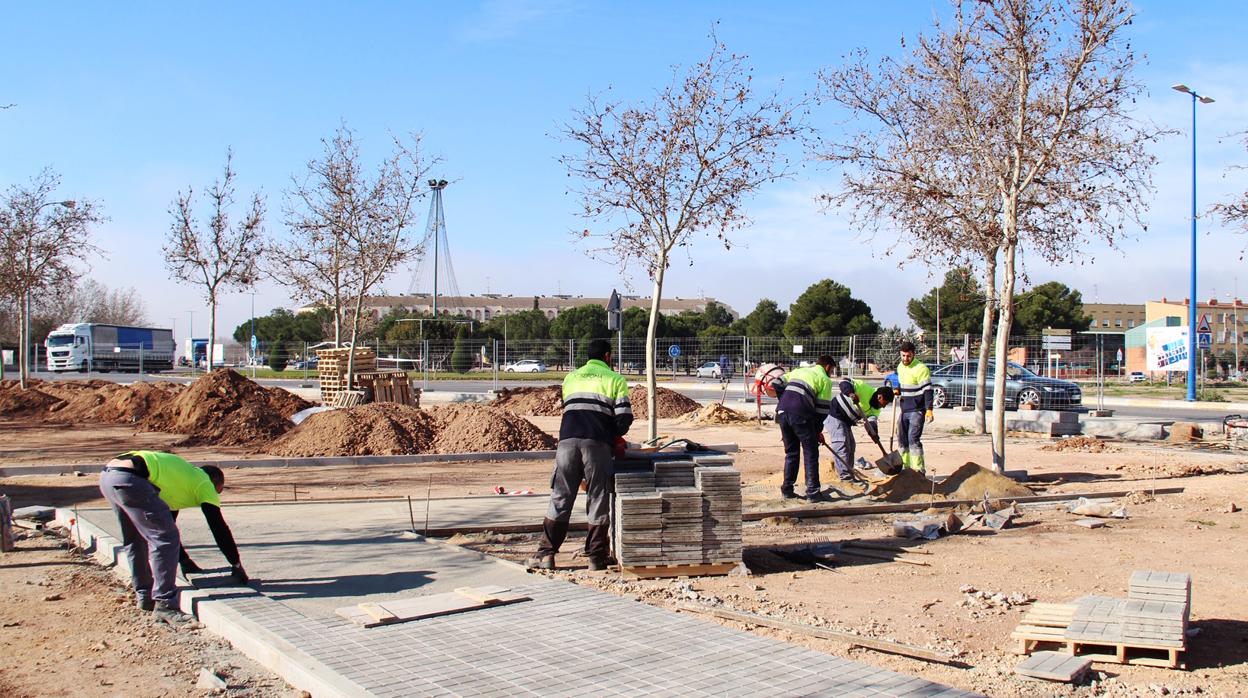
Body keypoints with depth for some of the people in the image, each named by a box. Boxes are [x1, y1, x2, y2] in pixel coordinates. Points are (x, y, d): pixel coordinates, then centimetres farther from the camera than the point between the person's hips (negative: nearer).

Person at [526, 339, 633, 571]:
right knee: (597, 499, 5)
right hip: (597, 443, -3)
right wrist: (613, 436, 22)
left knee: (560, 499, 7)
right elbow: (624, 418, 1)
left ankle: (546, 554, 6)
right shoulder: (615, 379, 12)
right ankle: (596, 557, 9)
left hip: (567, 440, 3)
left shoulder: (571, 378, 25)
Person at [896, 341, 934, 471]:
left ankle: (919, 470, -14)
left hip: (917, 410, -9)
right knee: (902, 439, 13)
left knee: (913, 439, -16)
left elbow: (927, 389, -18)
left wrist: (929, 409, -24)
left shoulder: (920, 368, -15)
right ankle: (906, 467, 24)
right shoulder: (900, 367, 11)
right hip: (904, 410, 9)